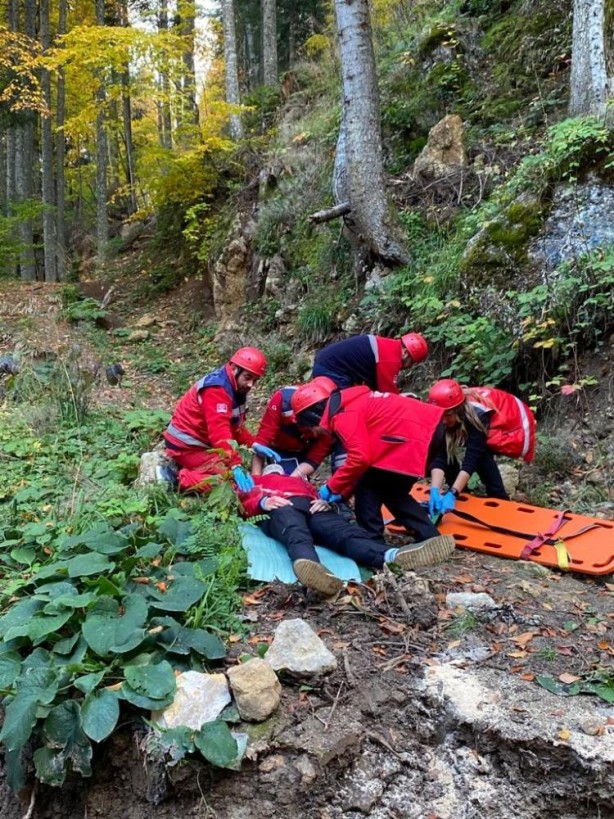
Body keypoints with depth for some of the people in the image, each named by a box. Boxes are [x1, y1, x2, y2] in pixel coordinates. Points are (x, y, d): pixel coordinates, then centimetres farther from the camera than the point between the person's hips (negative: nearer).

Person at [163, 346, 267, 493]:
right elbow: (220, 432, -34)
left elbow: (236, 425, 10)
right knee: (230, 477, -18)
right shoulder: (216, 389, -25)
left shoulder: (236, 388, 5)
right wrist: (236, 467, -39)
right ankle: (178, 478, -12)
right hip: (186, 445, -10)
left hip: (200, 441, 10)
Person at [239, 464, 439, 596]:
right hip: (280, 508, -3)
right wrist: (263, 501, -5)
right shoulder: (253, 481, 40)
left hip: (311, 506, 3)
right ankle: (308, 565, -75)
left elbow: (316, 494, 26)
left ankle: (391, 556, -59)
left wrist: (325, 501, 1)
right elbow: (246, 501, 18)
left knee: (344, 531, -29)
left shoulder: (300, 481, 46)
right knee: (297, 534, -40)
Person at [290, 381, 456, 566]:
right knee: (393, 492, 18)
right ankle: (431, 540, 18)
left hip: (416, 436, -10)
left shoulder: (343, 414, -10)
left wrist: (332, 487, -5)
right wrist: (343, 492, 21)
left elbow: (360, 457, -19)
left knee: (369, 487, 0)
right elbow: (369, 452, 23)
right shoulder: (350, 404, 20)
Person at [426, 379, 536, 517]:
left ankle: (500, 501, -13)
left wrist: (452, 493, -53)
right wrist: (435, 490, -45)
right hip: (490, 425, 5)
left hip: (513, 423, -5)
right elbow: (439, 456, -32)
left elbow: (472, 458, -44)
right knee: (448, 448, -11)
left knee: (480, 453, -28)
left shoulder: (478, 414, -40)